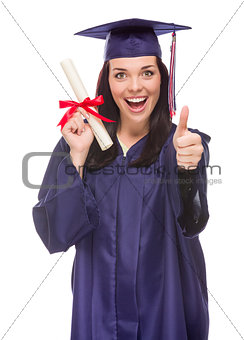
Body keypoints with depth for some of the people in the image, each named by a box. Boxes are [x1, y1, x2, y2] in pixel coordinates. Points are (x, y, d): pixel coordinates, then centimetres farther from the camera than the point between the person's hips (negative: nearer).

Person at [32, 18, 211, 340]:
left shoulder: (185, 143, -8)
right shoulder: (78, 142, -5)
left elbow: (190, 223, -24)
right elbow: (56, 235, -12)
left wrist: (188, 166, -43)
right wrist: (78, 156, -22)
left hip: (165, 303, 0)